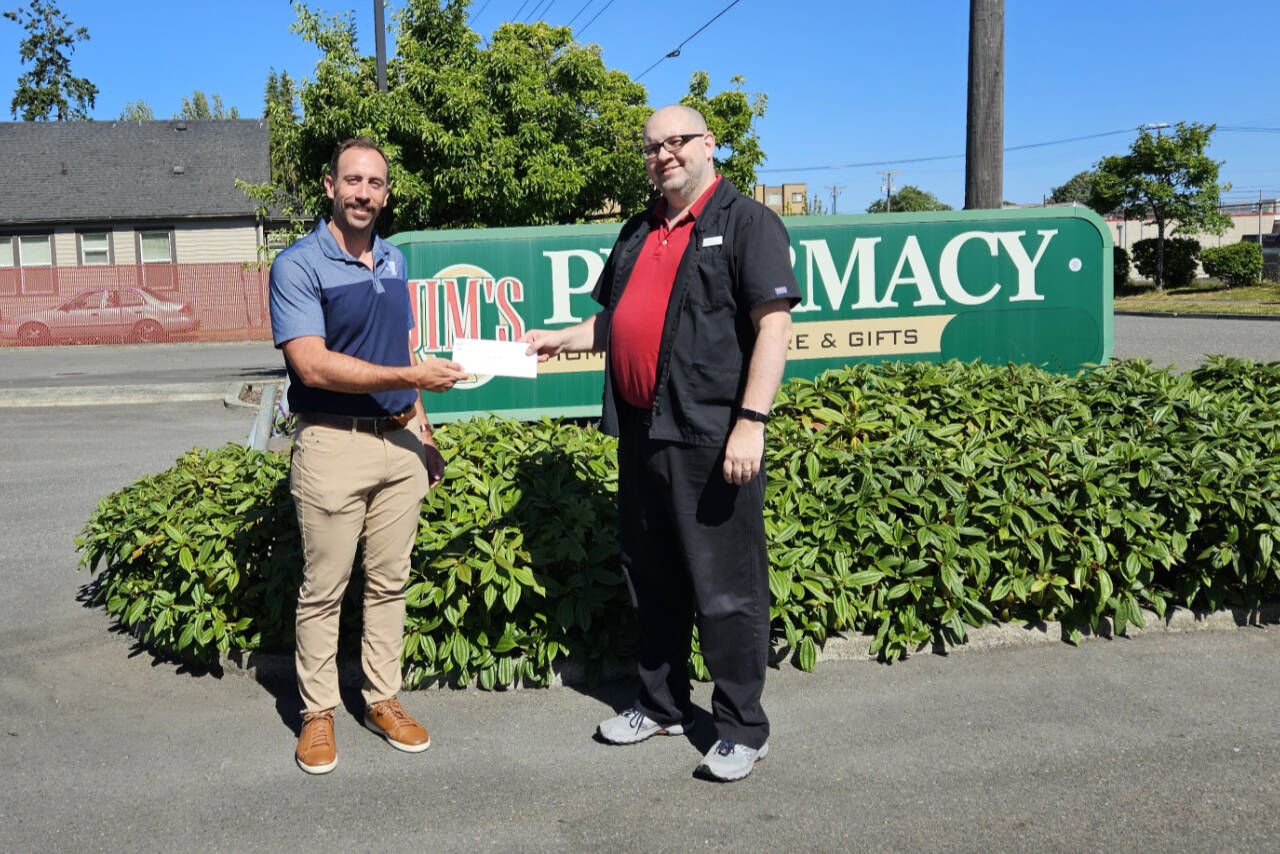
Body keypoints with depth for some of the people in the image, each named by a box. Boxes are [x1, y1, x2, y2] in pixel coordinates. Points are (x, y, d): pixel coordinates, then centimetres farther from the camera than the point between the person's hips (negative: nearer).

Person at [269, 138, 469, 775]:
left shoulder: (395, 262, 13)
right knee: (323, 588, 3)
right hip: (333, 443, -6)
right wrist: (409, 376, -19)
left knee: (390, 581, 11)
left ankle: (382, 700, 24)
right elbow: (313, 365, -18)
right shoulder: (298, 266, -8)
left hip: (399, 441, 6)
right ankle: (318, 711, 17)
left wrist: (421, 431, 17)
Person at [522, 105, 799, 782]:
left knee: (725, 588, -1)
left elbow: (773, 325, -13)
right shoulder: (637, 234, 19)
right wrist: (560, 339, 15)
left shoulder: (746, 222, -4)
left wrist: (751, 421, -21)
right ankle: (663, 705, 32)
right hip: (639, 432, 8)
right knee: (651, 579, 16)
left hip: (710, 437, -7)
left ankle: (742, 727, 14)